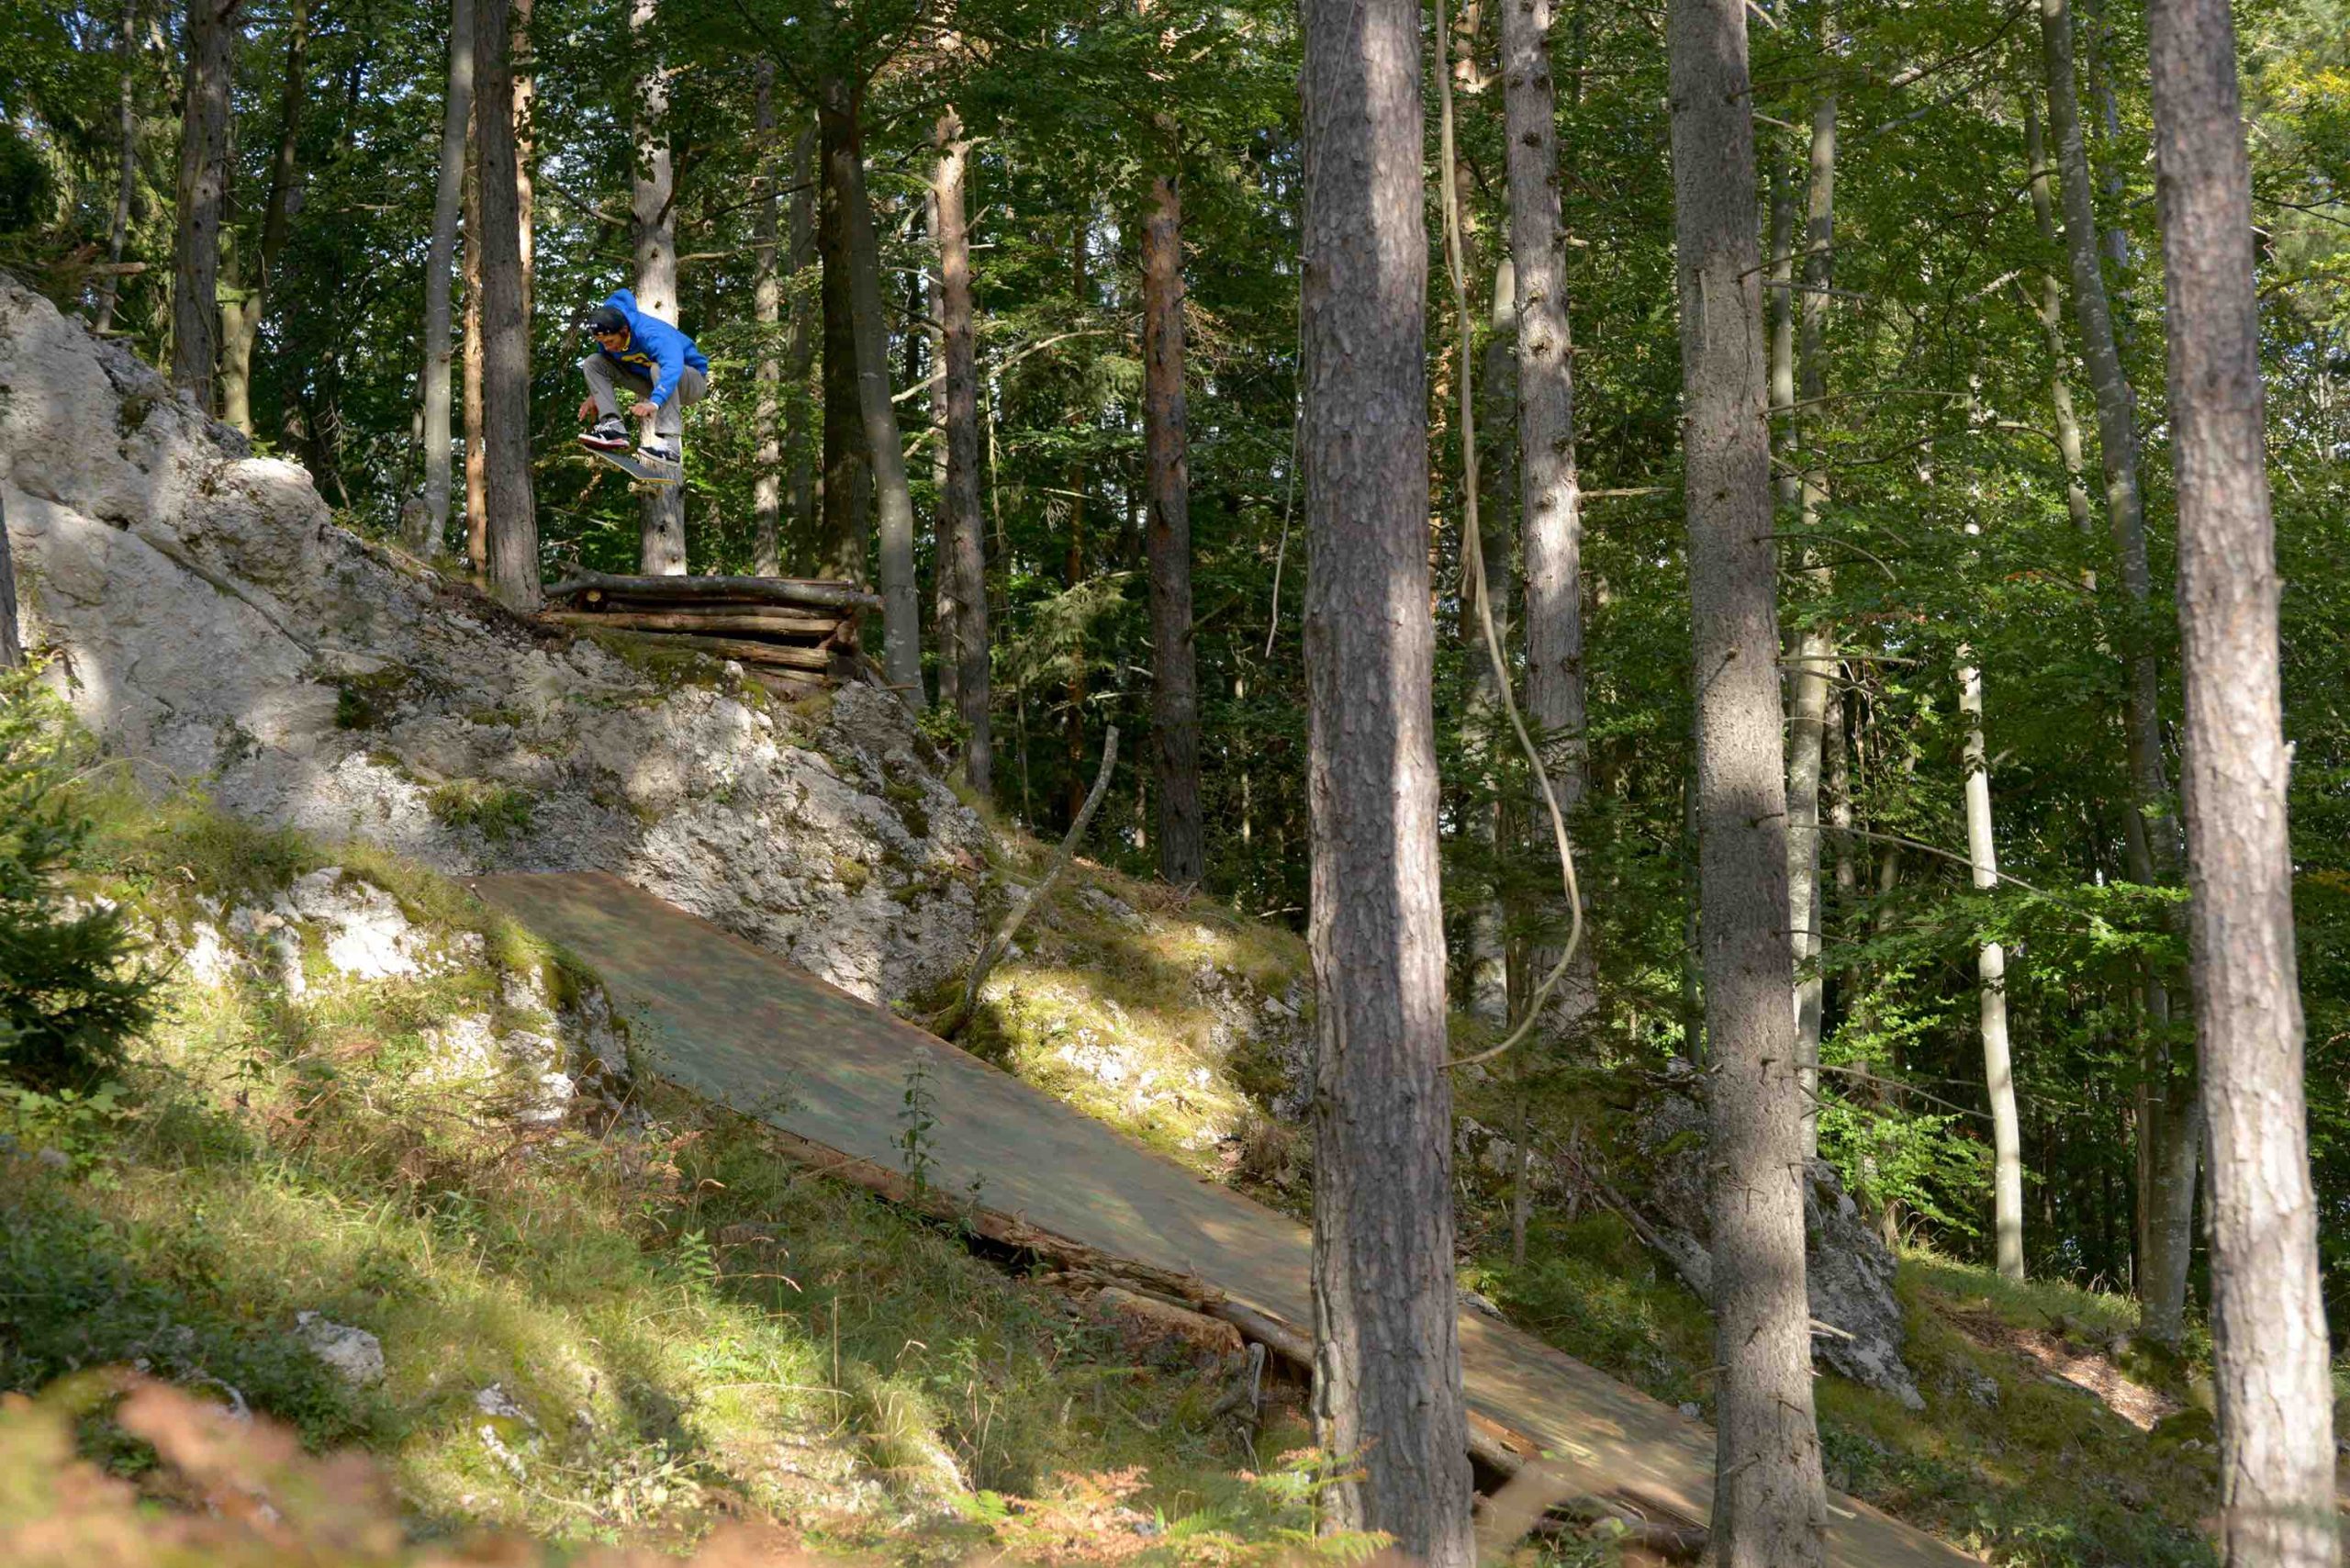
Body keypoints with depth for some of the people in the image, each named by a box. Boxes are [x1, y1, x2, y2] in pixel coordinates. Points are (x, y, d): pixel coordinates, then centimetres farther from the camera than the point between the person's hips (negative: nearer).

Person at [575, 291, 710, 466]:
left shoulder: (652, 334, -35)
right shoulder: (607, 336, -13)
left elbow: (673, 368, -52)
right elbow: (602, 370, 8)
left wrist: (654, 403, -66)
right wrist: (595, 396, -9)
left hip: (692, 381, -7)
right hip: (655, 386, 7)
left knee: (658, 369, -42)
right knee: (593, 363, -7)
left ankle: (670, 443, -47)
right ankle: (614, 426, -21)